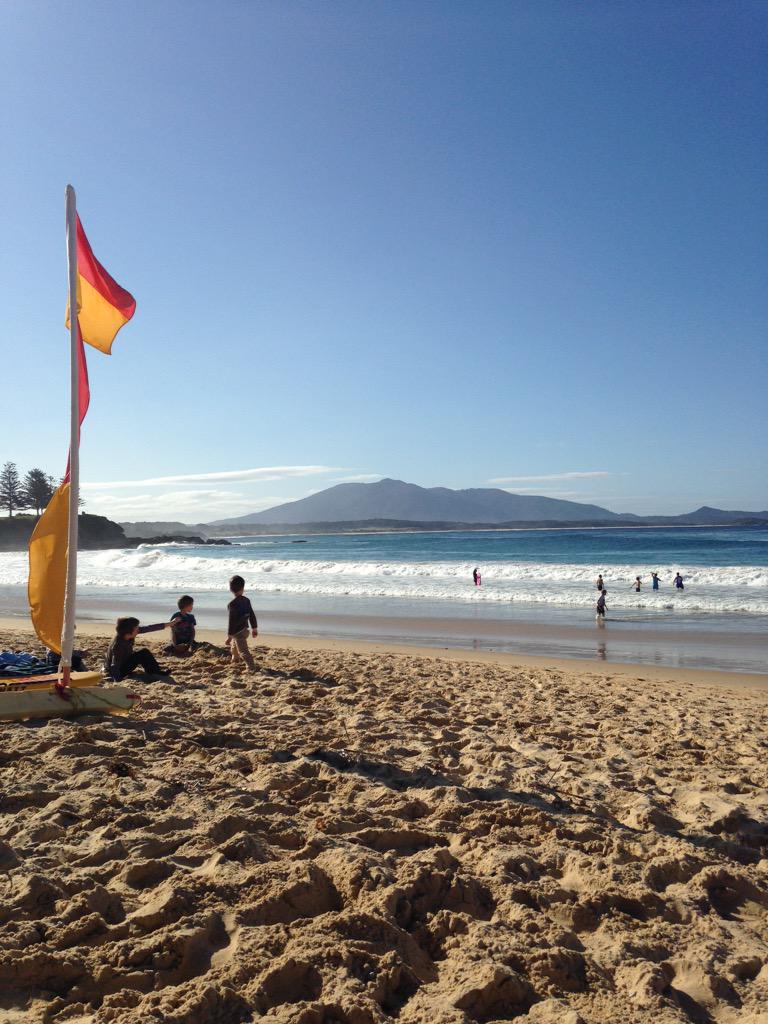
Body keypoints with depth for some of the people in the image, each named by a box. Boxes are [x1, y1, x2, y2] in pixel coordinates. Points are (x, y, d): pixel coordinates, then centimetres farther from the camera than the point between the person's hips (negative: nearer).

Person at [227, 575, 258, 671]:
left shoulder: (232, 604, -21)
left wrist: (229, 635, -16)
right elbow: (252, 615, 8)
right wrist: (254, 628, 19)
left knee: (243, 651, -4)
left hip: (238, 631, -8)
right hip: (244, 629, 8)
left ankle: (252, 668, -6)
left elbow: (232, 621, -21)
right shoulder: (246, 600, 0)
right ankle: (235, 659, 55)